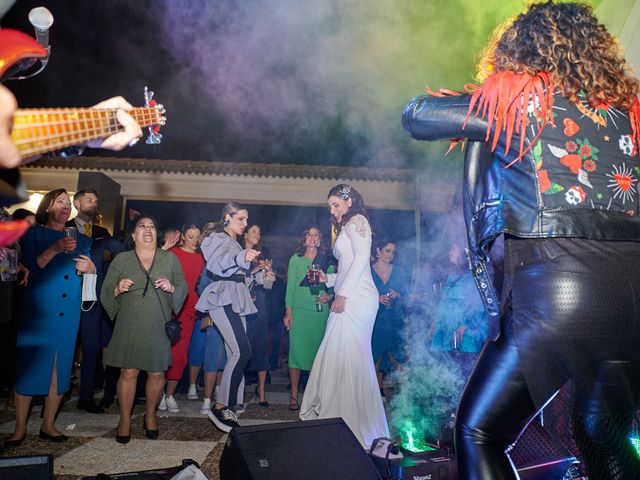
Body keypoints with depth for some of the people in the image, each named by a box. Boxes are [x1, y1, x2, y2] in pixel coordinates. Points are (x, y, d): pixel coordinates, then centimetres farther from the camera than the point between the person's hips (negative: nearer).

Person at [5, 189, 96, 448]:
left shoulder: (79, 239, 16)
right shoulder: (34, 234, 6)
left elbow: (93, 271, 13)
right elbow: (30, 266, -8)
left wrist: (90, 268, -9)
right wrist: (55, 249, -20)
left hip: (68, 313, 3)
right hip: (37, 309, -3)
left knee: (60, 367, 4)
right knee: (29, 365, -3)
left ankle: (48, 425, 14)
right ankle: (20, 428, 6)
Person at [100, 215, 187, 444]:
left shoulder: (170, 259, 7)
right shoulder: (121, 260, 6)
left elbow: (184, 289, 6)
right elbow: (105, 293, 6)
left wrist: (171, 287, -14)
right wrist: (118, 290, -15)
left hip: (158, 327, 1)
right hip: (129, 326, -1)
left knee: (157, 373, 4)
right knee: (128, 372, -2)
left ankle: (150, 415, 25)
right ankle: (125, 419, 15)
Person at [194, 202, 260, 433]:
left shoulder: (235, 243, 25)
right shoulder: (218, 239, -1)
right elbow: (219, 262, -25)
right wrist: (241, 258, -41)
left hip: (235, 300, 9)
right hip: (222, 297, -9)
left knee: (235, 353, 3)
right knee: (242, 351, -20)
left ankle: (227, 407, 6)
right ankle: (219, 406, -15)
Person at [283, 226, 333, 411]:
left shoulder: (327, 261, 11)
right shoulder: (295, 259, 7)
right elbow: (290, 286, 3)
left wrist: (329, 296, -8)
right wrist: (288, 311, -3)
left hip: (321, 311, 2)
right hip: (299, 310, -2)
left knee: (317, 351, 3)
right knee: (297, 350, -4)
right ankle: (294, 396, 2)